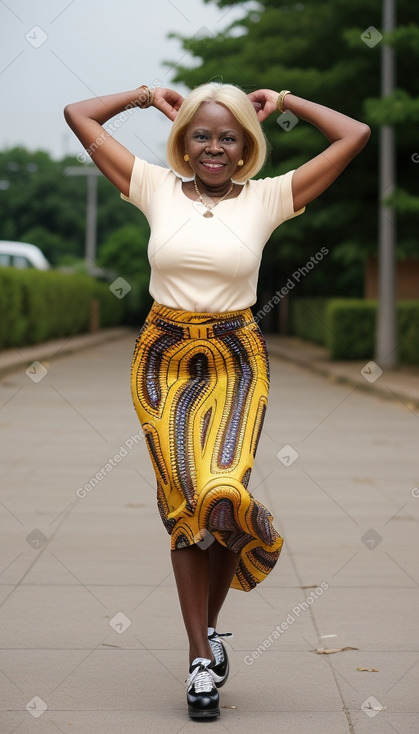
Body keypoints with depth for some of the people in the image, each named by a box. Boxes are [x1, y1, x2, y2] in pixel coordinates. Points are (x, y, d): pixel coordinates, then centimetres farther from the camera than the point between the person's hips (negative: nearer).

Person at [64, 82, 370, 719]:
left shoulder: (267, 198, 1)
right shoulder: (157, 189, 3)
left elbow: (356, 135, 0)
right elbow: (79, 116, 8)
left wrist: (284, 103, 8)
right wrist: (149, 98, 14)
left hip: (236, 361, -1)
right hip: (165, 358, 1)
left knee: (221, 493, -17)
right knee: (183, 501, -4)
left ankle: (208, 624, 11)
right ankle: (203, 654, 5)